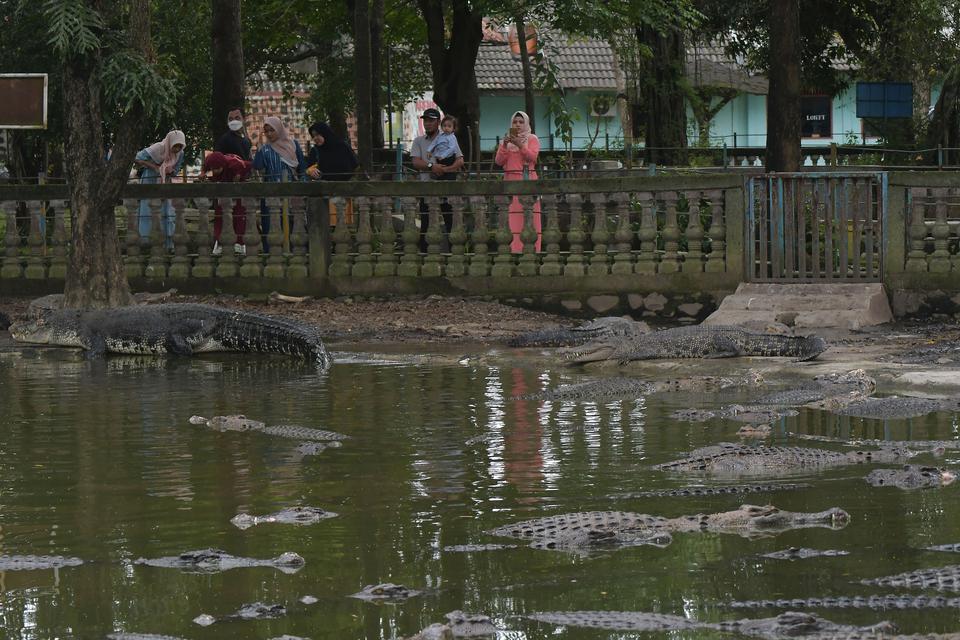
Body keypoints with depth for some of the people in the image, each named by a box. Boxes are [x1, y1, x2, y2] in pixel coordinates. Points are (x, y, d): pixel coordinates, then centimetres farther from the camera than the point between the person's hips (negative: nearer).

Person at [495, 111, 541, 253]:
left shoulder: (532, 139, 10)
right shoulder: (506, 140, 18)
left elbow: (533, 157, -6)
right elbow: (499, 161, 7)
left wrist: (520, 145, -16)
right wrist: (504, 146, -7)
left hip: (528, 180, -2)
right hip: (511, 180, 2)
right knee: (513, 215, -6)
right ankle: (514, 248, -8)